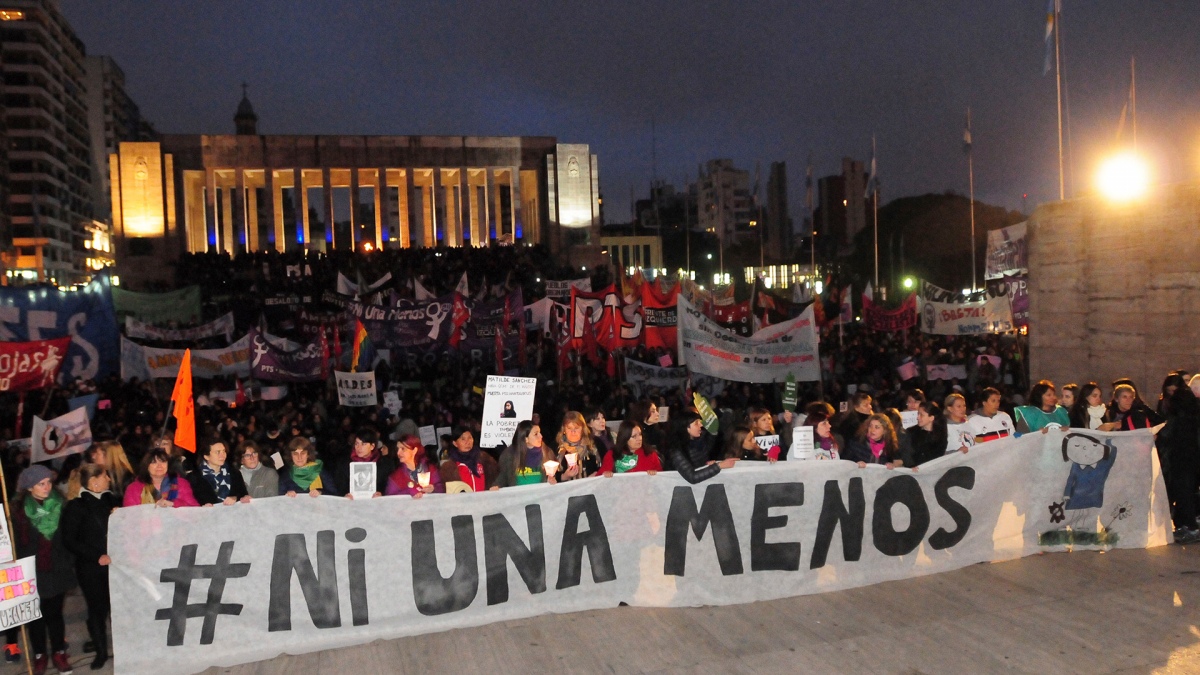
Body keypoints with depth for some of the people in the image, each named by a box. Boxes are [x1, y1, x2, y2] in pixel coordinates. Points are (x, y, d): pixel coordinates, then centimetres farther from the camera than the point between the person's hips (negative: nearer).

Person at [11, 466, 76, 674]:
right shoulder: (19, 510, -9)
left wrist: (71, 563, 2)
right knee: (36, 614, 10)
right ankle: (39, 655, 26)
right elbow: (15, 542, -7)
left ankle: (59, 652, 24)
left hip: (57, 569, 1)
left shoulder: (60, 505, -3)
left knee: (55, 613, 11)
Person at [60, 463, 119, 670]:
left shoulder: (111, 500, 10)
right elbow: (69, 540, -5)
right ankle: (101, 651, 20)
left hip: (115, 563, 3)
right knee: (97, 609, 5)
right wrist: (97, 557, -13)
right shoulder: (75, 506, -2)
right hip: (91, 568, -3)